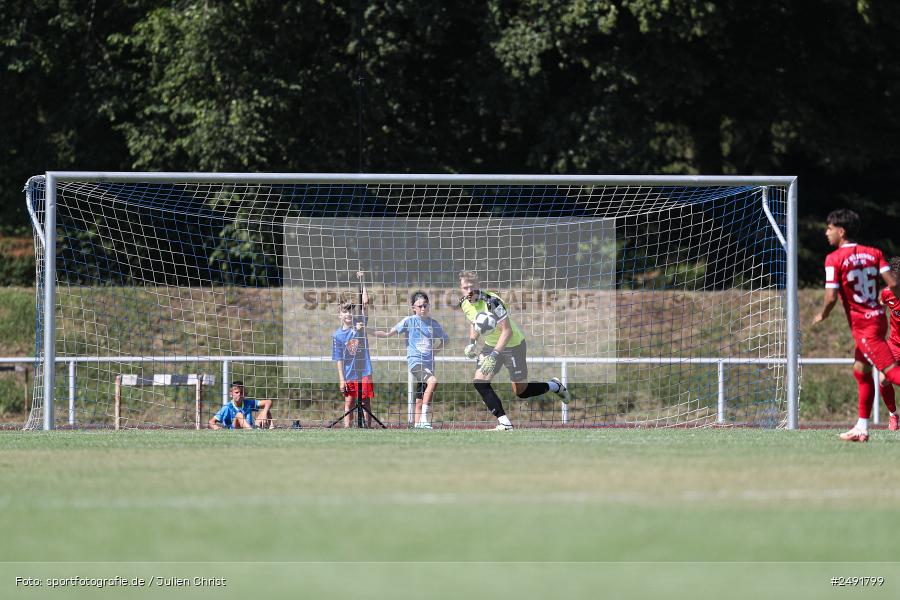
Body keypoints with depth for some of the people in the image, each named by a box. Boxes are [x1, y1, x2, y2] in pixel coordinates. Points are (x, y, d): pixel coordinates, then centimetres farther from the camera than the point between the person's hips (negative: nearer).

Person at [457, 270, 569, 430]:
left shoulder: (492, 302, -30)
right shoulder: (464, 304, -6)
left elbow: (507, 331, -28)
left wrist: (494, 355, -33)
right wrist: (472, 343, -1)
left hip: (513, 344, -7)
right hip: (491, 345, 7)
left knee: (521, 392, 4)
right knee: (479, 382, -12)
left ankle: (555, 386, 31)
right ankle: (504, 423, -7)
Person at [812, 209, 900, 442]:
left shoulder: (834, 259, -10)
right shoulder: (873, 253, 8)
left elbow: (831, 297, -15)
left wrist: (822, 316, 4)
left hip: (863, 325, -8)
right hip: (877, 316, 8)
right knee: (861, 371, 17)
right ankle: (862, 428, 19)